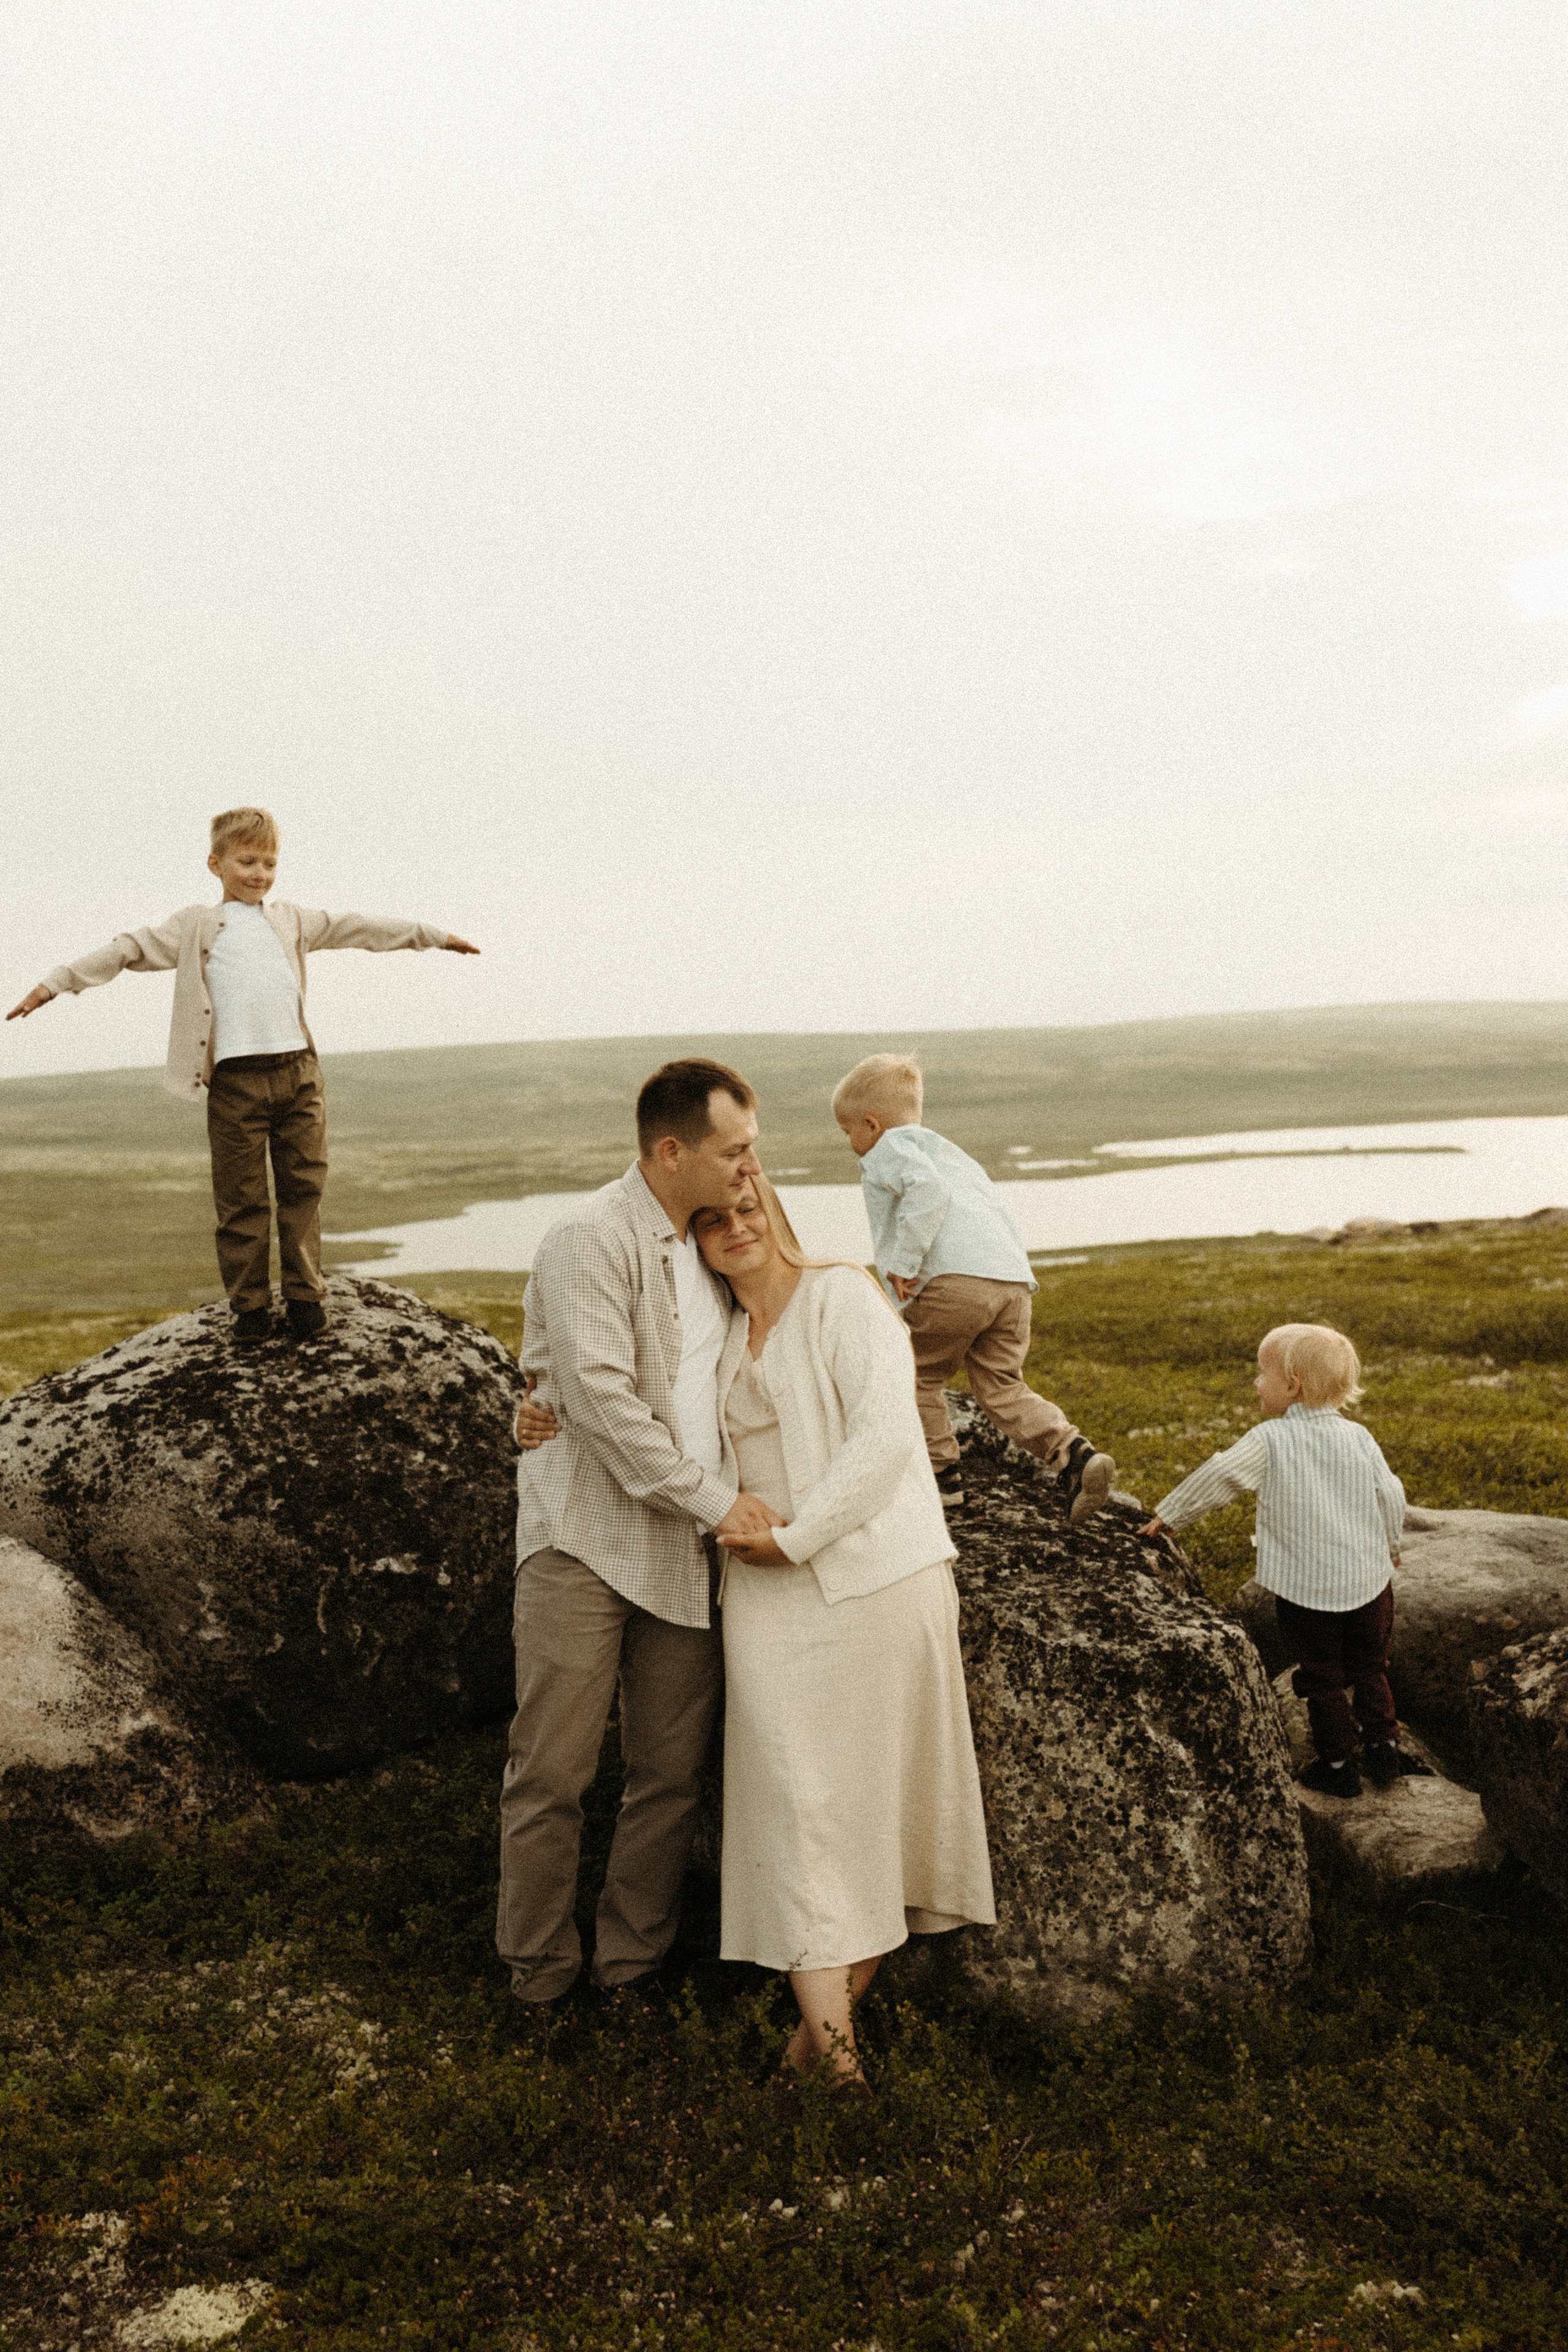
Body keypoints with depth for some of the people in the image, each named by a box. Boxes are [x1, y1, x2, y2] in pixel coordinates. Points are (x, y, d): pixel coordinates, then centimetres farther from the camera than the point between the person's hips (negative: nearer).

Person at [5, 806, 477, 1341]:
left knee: (304, 1186, 4)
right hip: (236, 1078, -3)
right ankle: (250, 1303, 10)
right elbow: (131, 949, 4)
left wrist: (432, 935, 25)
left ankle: (304, 1294, 13)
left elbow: (357, 928, 22)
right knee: (241, 1197, 0)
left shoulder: (294, 919, 17)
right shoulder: (195, 926, 9)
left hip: (299, 1070, 3)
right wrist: (55, 983, -2)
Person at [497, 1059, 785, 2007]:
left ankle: (632, 1967, 23)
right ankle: (541, 1977, 17)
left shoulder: (713, 1241, 14)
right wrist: (714, 1498, -17)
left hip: (689, 1552, 7)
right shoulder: (591, 1238, -12)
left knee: (672, 1775, 8)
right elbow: (598, 1396, -20)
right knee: (553, 1773, 1)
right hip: (586, 1541, -7)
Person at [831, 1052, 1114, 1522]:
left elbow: (926, 1187, -13)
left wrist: (904, 1262, -13)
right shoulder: (947, 1149, 36)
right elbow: (992, 1204, 33)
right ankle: (1075, 1455, -8)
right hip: (1013, 1277, 8)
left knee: (917, 1376, 11)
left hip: (955, 1277, -8)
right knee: (1001, 1387, 11)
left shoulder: (888, 1150, 8)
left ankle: (941, 1474, 15)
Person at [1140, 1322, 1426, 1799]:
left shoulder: (1269, 1441, -11)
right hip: (1368, 1580, 4)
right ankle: (1383, 1750, 22)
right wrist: (1389, 1548, 21)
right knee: (1370, 1670, 22)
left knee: (1322, 1679, 11)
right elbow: (1391, 1497, 3)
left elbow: (1217, 1478, -10)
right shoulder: (1358, 1437, 0)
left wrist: (1169, 1515, 3)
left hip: (1305, 1587, -4)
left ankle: (1338, 1766, 17)